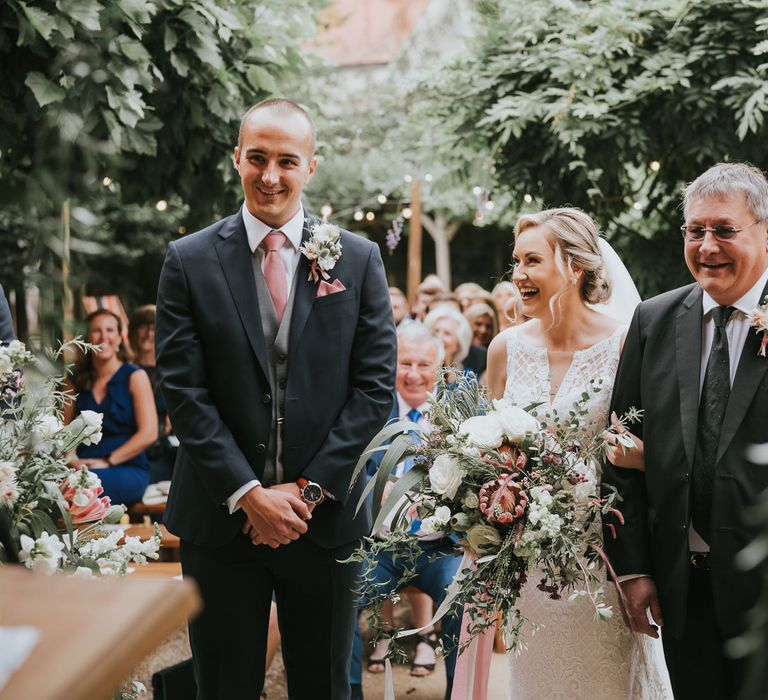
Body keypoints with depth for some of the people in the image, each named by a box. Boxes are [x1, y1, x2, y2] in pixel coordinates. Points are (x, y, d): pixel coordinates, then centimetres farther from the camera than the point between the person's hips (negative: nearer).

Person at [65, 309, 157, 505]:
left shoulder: (134, 376, 3)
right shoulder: (77, 380, 15)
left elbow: (149, 433, -5)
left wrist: (107, 461, -11)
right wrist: (71, 459, -10)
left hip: (128, 470, -3)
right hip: (84, 467, 3)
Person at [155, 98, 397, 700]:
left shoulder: (358, 259, 2)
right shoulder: (189, 261, -1)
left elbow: (375, 384, -2)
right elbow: (183, 390, -5)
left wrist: (309, 490, -9)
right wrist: (249, 493, -12)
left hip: (325, 515, 1)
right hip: (222, 517, -1)